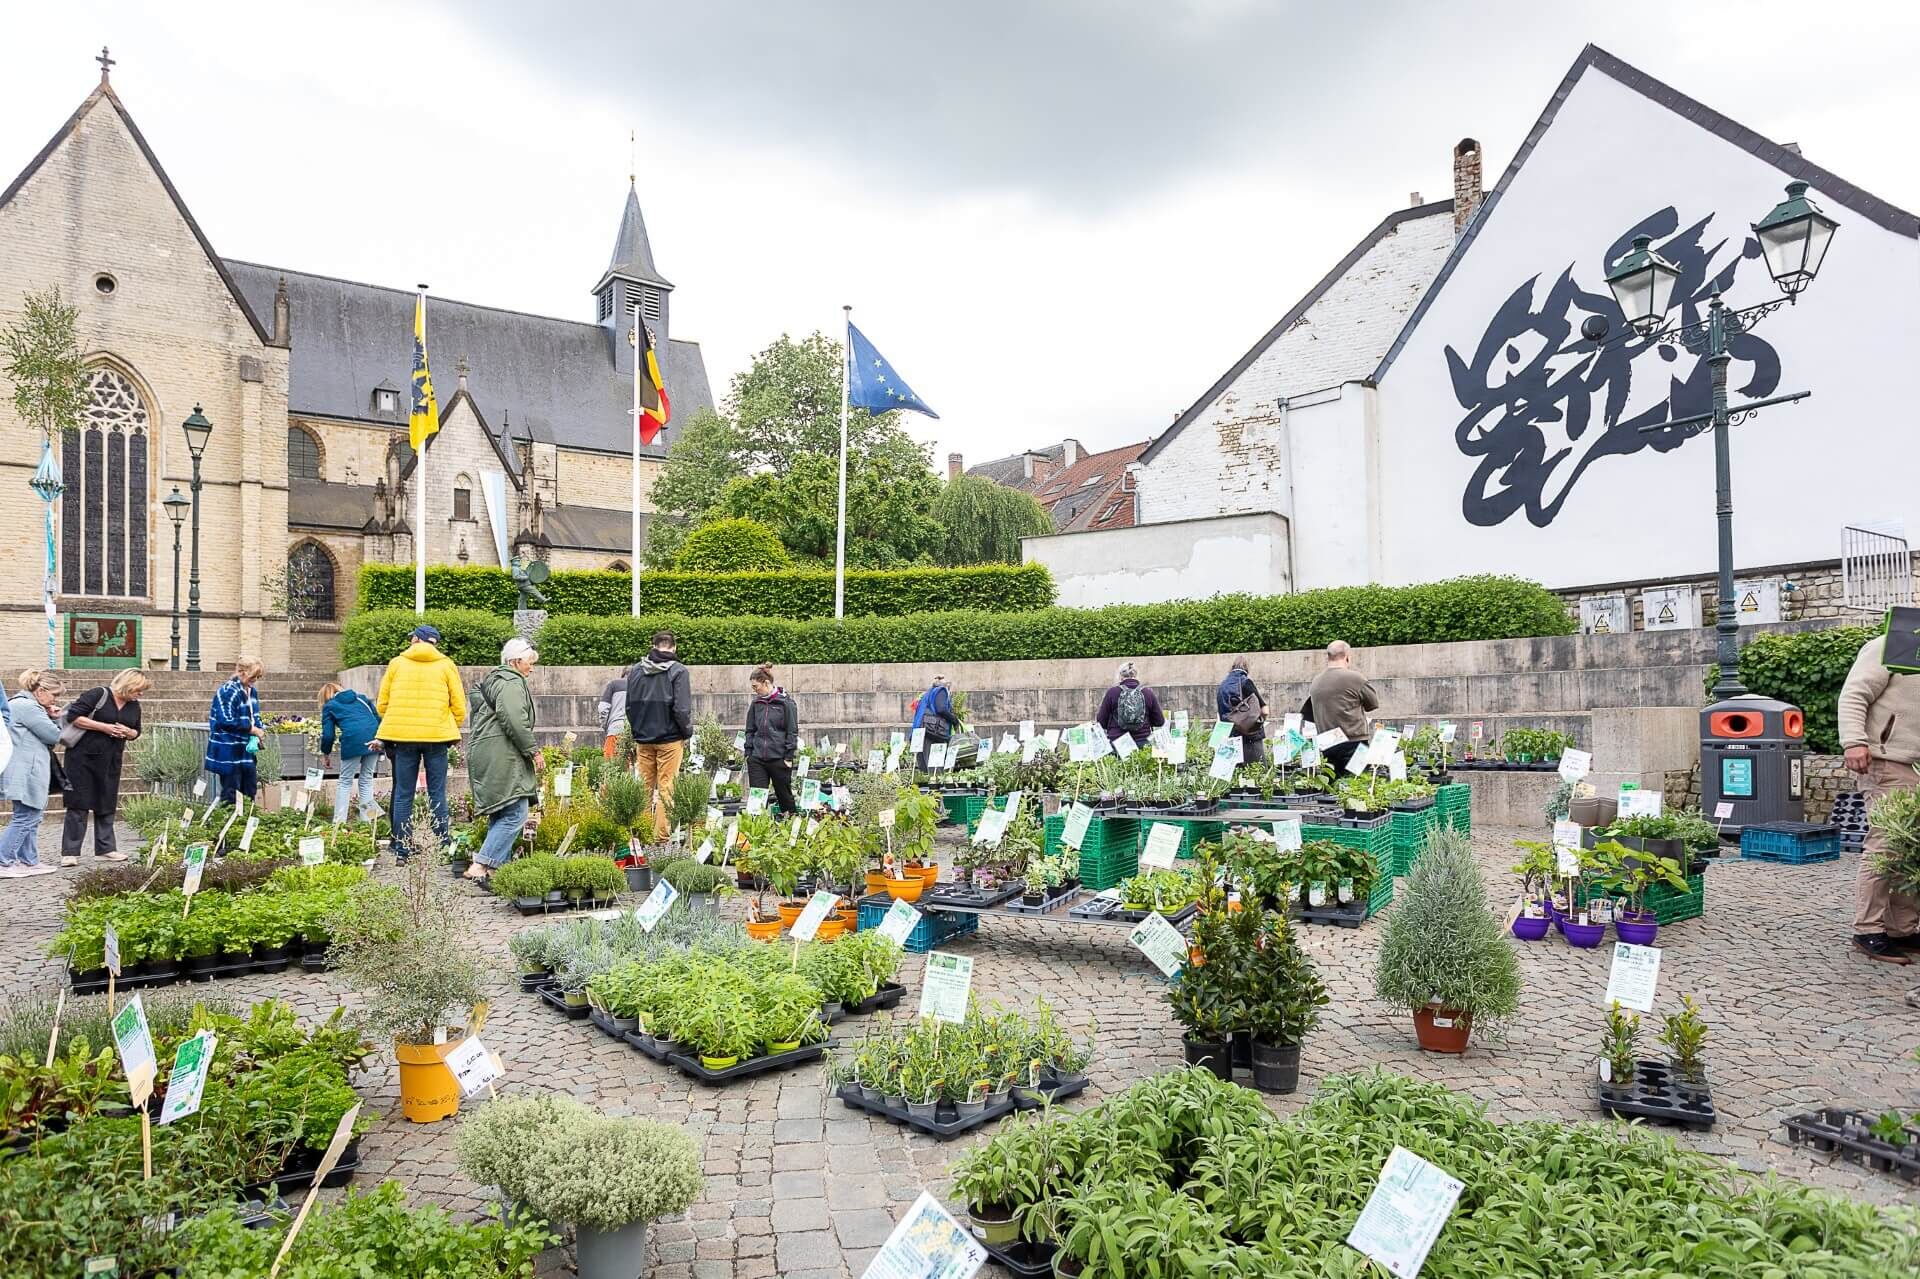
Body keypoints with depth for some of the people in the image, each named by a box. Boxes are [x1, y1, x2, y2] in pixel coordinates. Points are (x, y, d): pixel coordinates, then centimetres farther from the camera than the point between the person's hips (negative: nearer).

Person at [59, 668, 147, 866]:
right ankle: (69, 853, 1)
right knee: (79, 805, -4)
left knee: (106, 805, 10)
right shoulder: (98, 695, -11)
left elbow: (136, 732, 19)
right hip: (84, 757, -6)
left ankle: (105, 849, 17)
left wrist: (127, 732, -5)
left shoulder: (134, 706, 9)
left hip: (111, 761, 6)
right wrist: (104, 727, -20)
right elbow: (74, 716, -15)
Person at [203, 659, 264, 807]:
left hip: (246, 750, 8)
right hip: (229, 752, -8)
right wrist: (252, 730, -18)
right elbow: (227, 721, -22)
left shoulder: (251, 691, 11)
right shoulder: (228, 692, -15)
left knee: (251, 790, 12)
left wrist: (258, 734, 0)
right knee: (231, 794, -4)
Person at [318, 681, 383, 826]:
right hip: (373, 738, 3)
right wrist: (378, 739, 11)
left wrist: (326, 754, 25)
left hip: (353, 740, -3)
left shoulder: (329, 706, 18)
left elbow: (328, 734, 12)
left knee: (345, 782, 8)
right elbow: (378, 718, 17)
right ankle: (366, 821, 9)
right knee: (366, 779, 12)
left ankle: (339, 822, 4)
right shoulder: (361, 697, 28)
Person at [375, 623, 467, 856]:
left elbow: (382, 704, 9)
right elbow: (459, 707, 1)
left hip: (402, 735, 1)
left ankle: (402, 850, 8)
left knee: (403, 795, 7)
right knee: (437, 794, 4)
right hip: (437, 735, -1)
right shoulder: (446, 665, 4)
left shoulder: (396, 664, 8)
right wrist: (450, 730, 15)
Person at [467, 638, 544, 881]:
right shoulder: (511, 682, -9)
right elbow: (515, 721, -21)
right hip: (501, 758, -11)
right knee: (515, 814, -14)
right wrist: (533, 750, -12)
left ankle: (496, 868, 14)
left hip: (485, 755, 11)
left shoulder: (493, 679, 25)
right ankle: (480, 866, -17)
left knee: (500, 815, 13)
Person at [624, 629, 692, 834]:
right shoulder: (678, 671, -9)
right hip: (669, 739, -4)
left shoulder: (635, 670, 5)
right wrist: (687, 732, 1)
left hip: (642, 738, 4)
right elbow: (682, 709, -13)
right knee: (666, 788, 0)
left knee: (644, 787, 11)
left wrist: (636, 732, 16)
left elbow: (629, 706, 9)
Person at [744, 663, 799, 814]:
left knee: (784, 796, 10)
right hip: (757, 759, 4)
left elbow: (792, 732, -6)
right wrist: (748, 753, 9)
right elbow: (750, 730, 16)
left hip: (779, 758, -4)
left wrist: (789, 757, -9)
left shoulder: (785, 703, -6)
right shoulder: (756, 703, 9)